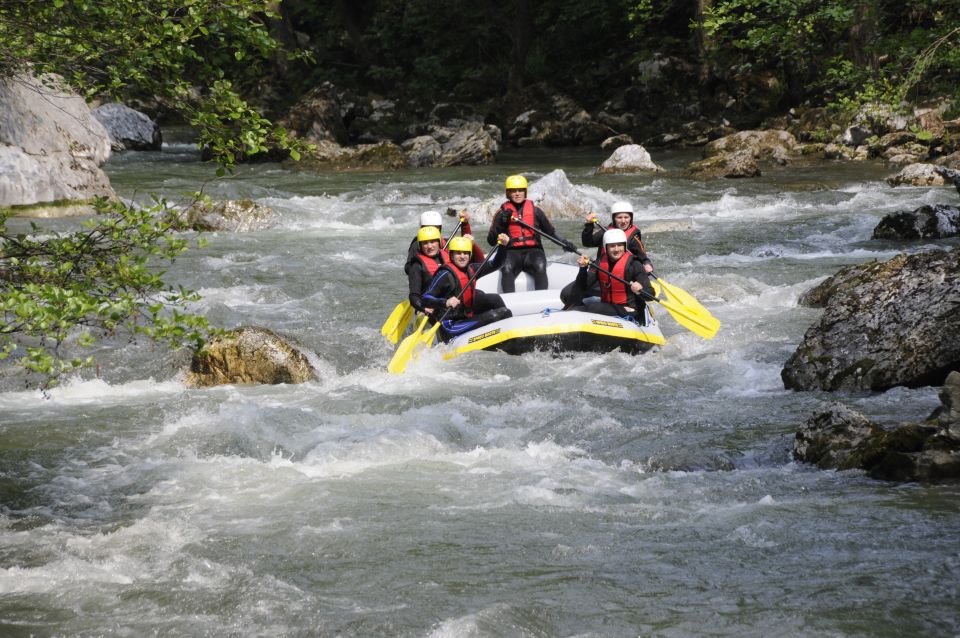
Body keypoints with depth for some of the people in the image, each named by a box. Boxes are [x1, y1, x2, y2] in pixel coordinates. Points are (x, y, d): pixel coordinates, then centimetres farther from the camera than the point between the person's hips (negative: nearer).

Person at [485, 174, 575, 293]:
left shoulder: (535, 210, 11)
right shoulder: (502, 213, 8)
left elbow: (551, 231, 16)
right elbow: (491, 241, 3)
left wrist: (564, 243, -1)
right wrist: (502, 222, -10)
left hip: (533, 251, 1)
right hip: (511, 252, -1)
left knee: (540, 267, -32)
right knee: (507, 268, -34)